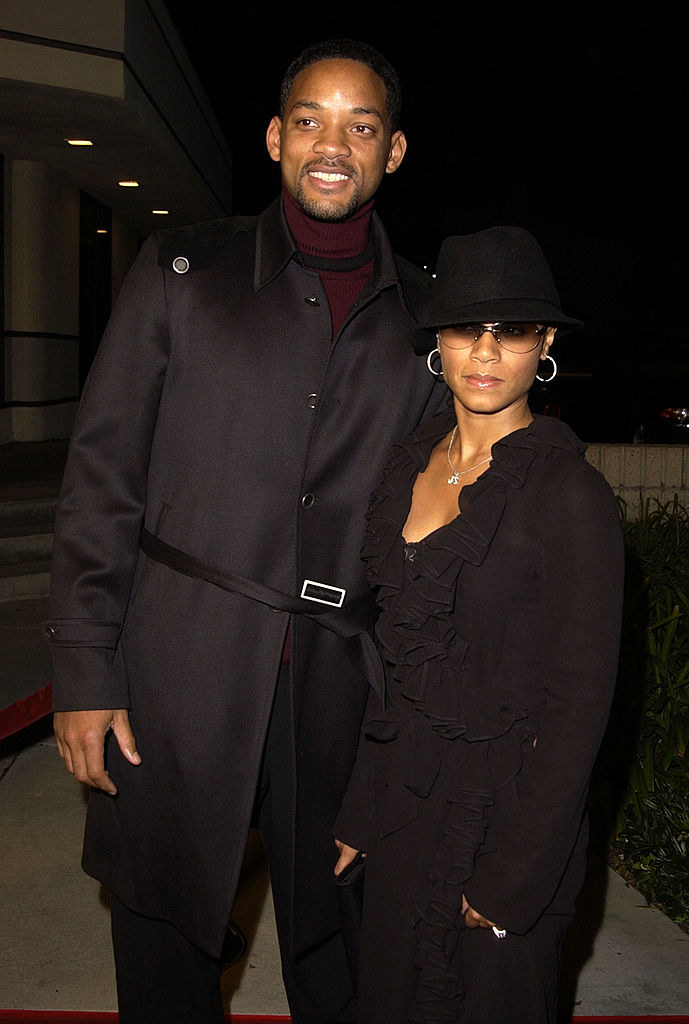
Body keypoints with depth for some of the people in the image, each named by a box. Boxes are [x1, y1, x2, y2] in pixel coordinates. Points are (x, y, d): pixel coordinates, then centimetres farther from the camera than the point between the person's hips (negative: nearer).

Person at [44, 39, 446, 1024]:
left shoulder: (423, 313, 8)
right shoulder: (184, 269, 2)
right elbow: (103, 473, -1)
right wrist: (84, 673, -6)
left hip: (337, 679, 2)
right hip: (178, 669, -1)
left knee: (333, 942, 13)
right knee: (166, 937, 10)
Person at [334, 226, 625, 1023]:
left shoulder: (570, 494, -18)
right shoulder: (411, 462, 2)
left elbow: (579, 700, -16)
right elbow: (397, 654, 7)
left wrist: (514, 877, -14)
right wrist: (362, 814, 9)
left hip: (501, 805, -6)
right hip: (403, 795, 6)